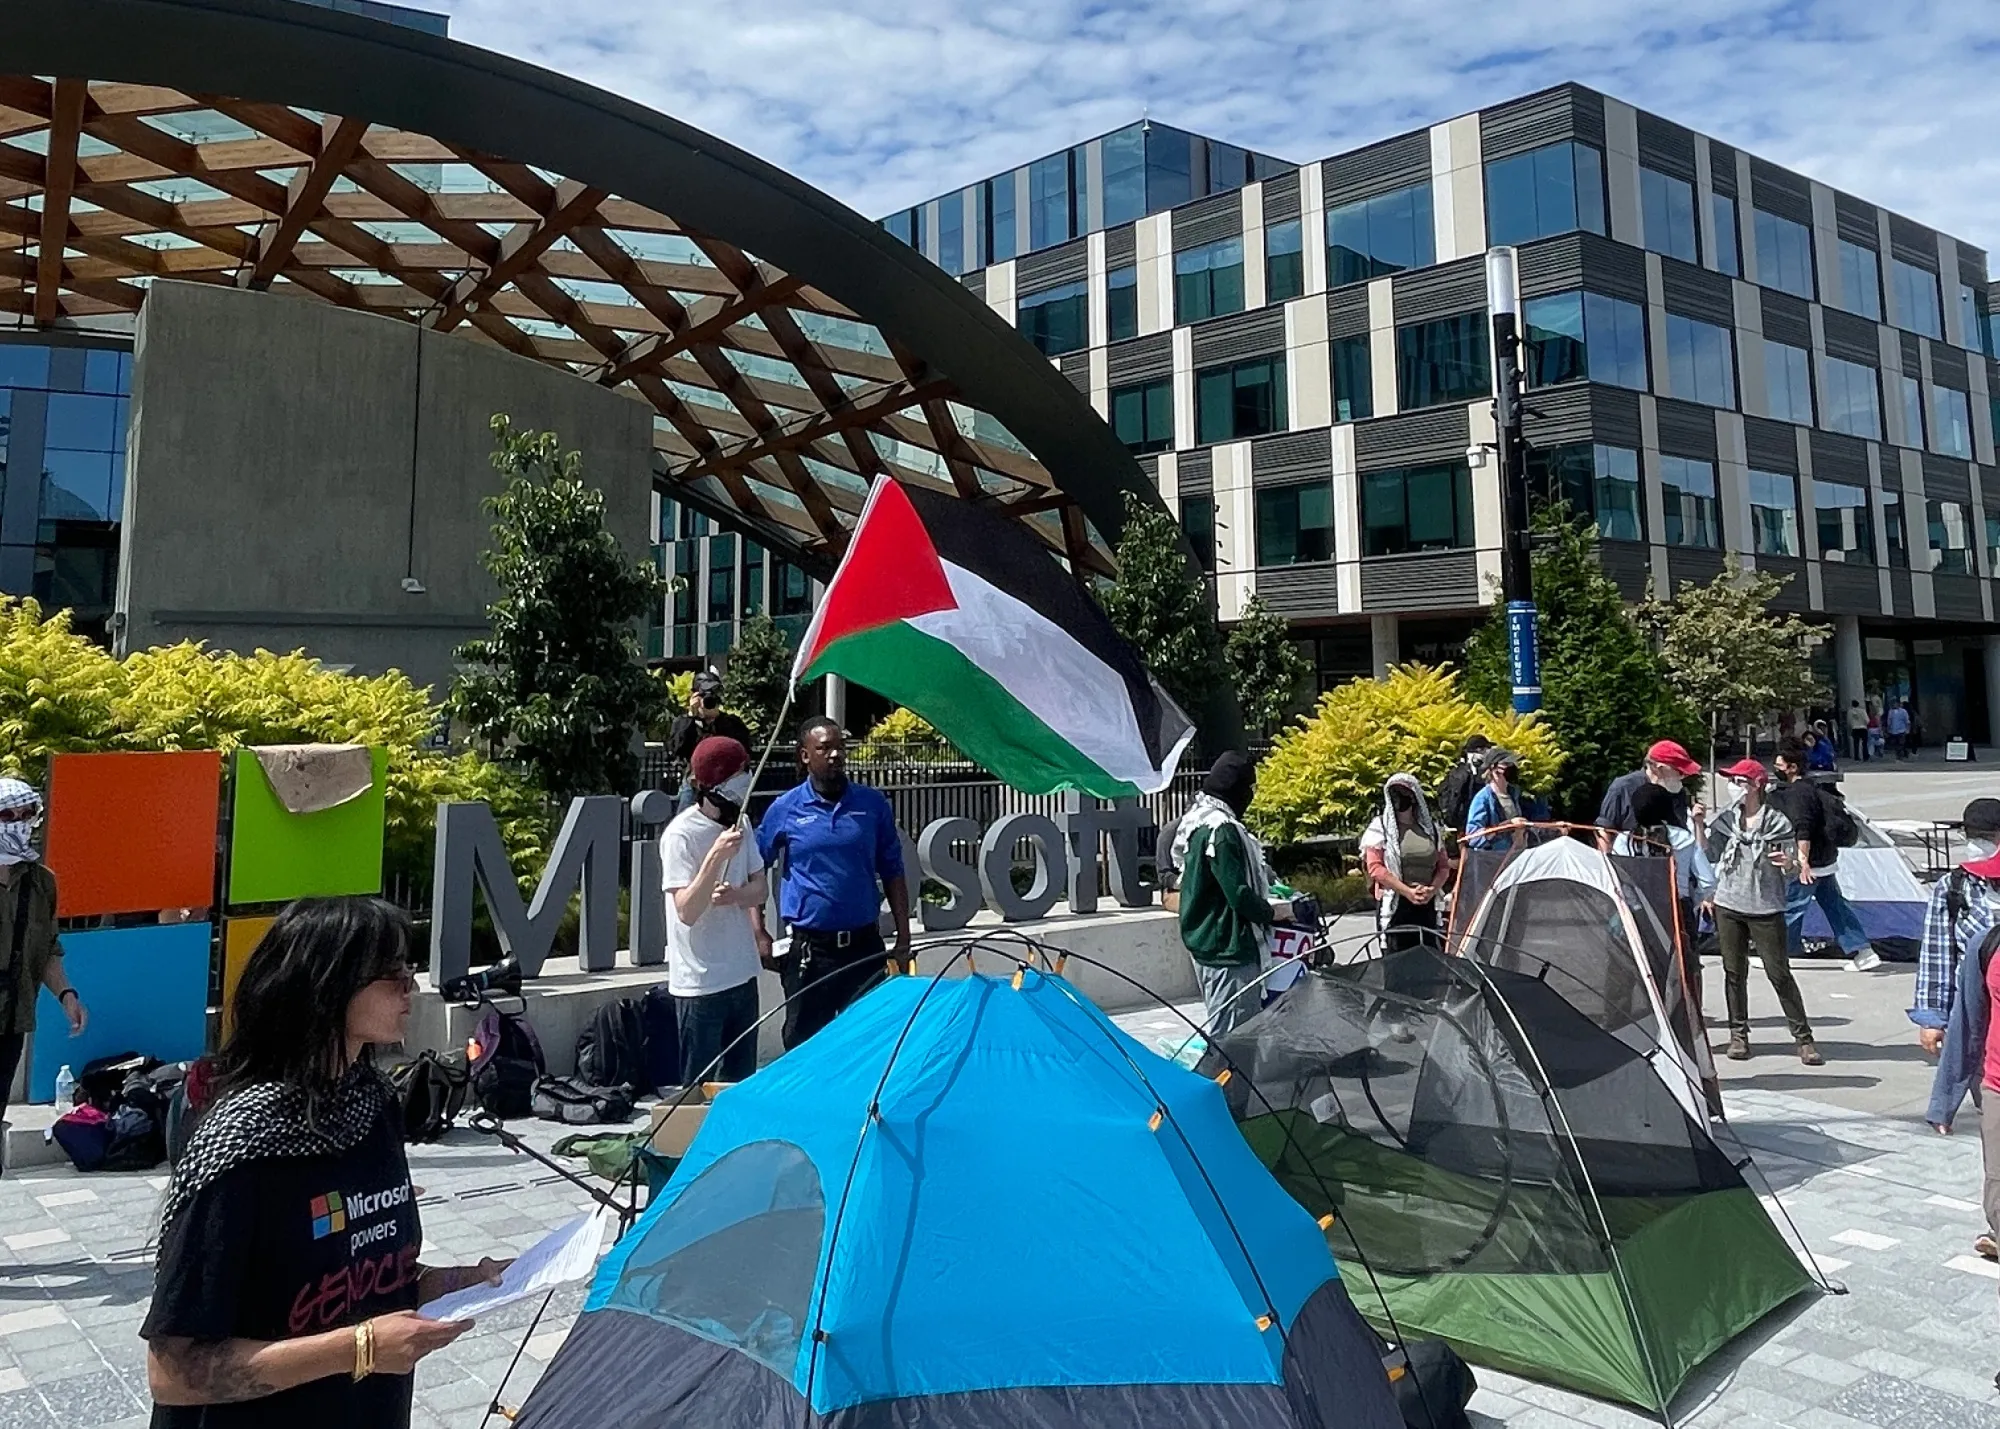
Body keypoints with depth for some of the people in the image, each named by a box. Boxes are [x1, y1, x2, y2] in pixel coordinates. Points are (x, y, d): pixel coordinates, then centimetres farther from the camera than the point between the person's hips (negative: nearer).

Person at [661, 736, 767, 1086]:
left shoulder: (739, 824, 6)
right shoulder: (681, 834, -15)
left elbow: (759, 889, 8)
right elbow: (687, 910, -21)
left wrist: (735, 895, -14)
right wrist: (716, 856, -32)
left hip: (742, 975, 7)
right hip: (700, 982, -7)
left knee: (741, 1081, 16)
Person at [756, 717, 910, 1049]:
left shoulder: (873, 803, 2)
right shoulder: (785, 809, -2)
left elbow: (892, 872, 6)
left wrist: (903, 938, 3)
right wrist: (759, 934, -2)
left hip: (865, 946, 1)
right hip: (809, 950, -1)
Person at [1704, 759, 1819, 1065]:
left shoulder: (1778, 822, -4)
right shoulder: (1725, 820, 5)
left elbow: (1792, 871, -2)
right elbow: (1711, 860, 16)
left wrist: (1788, 864, -20)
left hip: (1766, 909, -3)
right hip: (1728, 906, 3)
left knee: (1779, 973, -2)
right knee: (1734, 972, 7)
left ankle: (1803, 1037, 8)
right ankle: (1738, 1034, 16)